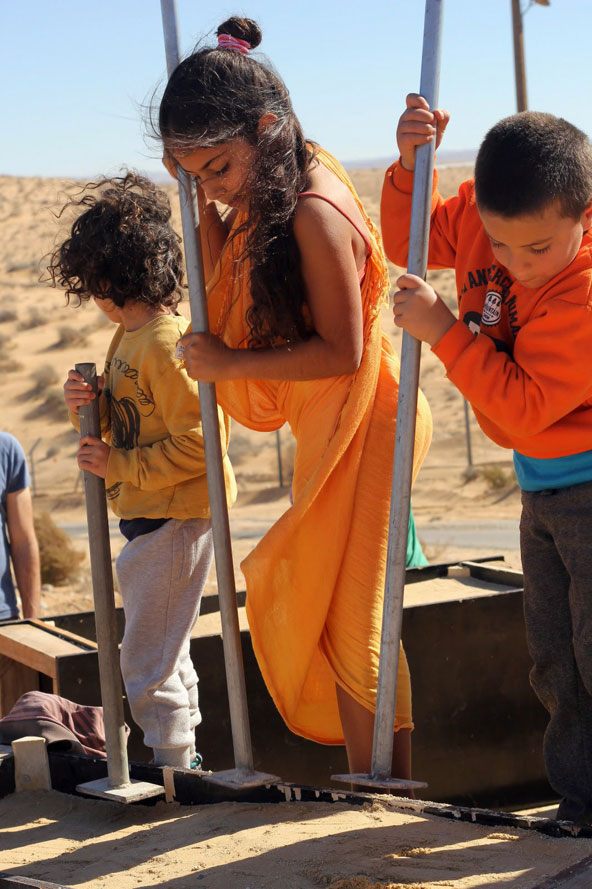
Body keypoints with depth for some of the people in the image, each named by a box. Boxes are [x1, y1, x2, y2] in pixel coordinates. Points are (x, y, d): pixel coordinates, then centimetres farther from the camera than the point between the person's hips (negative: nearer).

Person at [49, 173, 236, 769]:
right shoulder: (128, 336, 10)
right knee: (159, 655, 20)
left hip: (174, 519, -10)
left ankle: (175, 768, 6)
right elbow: (122, 423, 19)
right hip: (142, 517, 10)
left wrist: (119, 467, -19)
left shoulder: (166, 342, -21)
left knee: (147, 663, -4)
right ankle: (182, 758, 32)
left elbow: (198, 441, -25)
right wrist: (85, 404, -2)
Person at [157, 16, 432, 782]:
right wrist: (207, 204, 2)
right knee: (322, 609, 12)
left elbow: (341, 351, -24)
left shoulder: (315, 214, -24)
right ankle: (363, 784, 19)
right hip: (327, 432, 10)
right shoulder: (269, 196, 5)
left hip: (361, 427, -10)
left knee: (352, 619, -3)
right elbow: (228, 297, 14)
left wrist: (229, 365, -17)